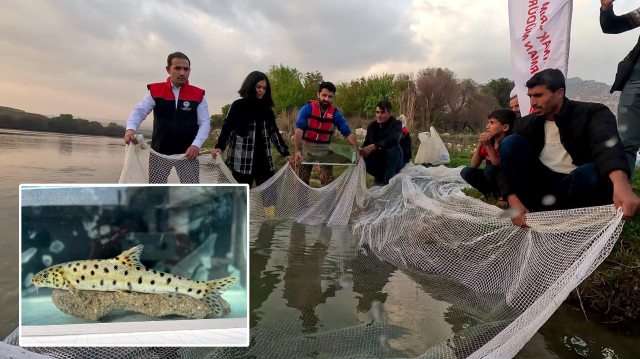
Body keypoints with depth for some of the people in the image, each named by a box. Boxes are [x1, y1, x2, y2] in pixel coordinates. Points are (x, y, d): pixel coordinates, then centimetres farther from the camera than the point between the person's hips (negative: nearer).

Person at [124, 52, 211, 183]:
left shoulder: (198, 95, 0)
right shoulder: (155, 91, 2)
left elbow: (205, 123, -3)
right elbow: (139, 111, -5)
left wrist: (196, 145, -20)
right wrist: (130, 128, -27)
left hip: (188, 154, 0)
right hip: (160, 153, 1)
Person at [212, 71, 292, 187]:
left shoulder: (267, 108, 13)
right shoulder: (238, 105, 1)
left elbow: (274, 132, 15)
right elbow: (227, 128, -4)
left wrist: (285, 153, 8)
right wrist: (219, 147, -21)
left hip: (264, 160, 4)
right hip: (242, 161, -4)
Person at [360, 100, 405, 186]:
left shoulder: (396, 124, -17)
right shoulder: (372, 126, -1)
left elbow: (394, 139, -39)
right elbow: (366, 144, -8)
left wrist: (373, 146, -48)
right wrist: (361, 152, -32)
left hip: (395, 162, -5)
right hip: (378, 161, 5)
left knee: (393, 147, -34)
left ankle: (388, 178, -17)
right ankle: (379, 177, 6)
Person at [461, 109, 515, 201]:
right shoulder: (488, 141, -1)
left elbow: (499, 167, -28)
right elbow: (474, 165, -7)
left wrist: (488, 146, -34)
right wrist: (479, 145, -20)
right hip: (491, 178, 6)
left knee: (489, 169, -33)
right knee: (466, 172, -15)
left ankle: (500, 194, -8)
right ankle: (490, 193, 0)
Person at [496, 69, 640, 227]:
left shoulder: (592, 113, -8)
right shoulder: (525, 125, 2)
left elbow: (606, 144, -31)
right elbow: (506, 168, -5)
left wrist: (621, 184, -52)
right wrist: (514, 202, -24)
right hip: (541, 189, 3)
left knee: (593, 171, -35)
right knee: (510, 143, -16)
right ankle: (532, 211, -14)